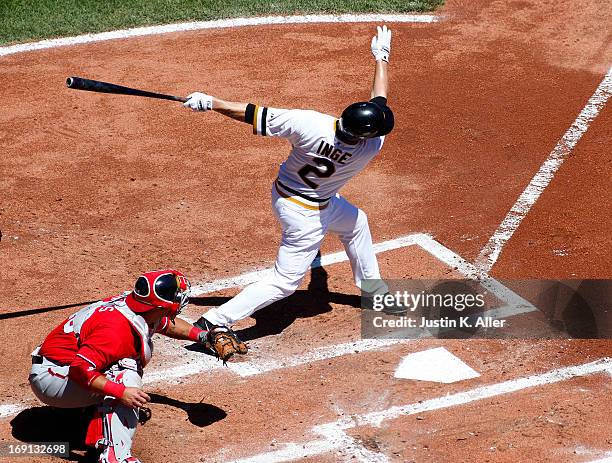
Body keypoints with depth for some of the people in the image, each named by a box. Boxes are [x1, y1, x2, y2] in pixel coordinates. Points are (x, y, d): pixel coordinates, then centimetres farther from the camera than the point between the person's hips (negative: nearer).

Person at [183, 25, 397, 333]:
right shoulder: (371, 147, -29)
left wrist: (211, 103, -19)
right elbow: (381, 98, -14)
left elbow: (255, 116, -28)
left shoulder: (308, 123, -30)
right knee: (285, 281, 5)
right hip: (306, 214, -6)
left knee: (356, 223, 28)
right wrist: (381, 56, 0)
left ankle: (374, 290, 48)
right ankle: (213, 322, -3)